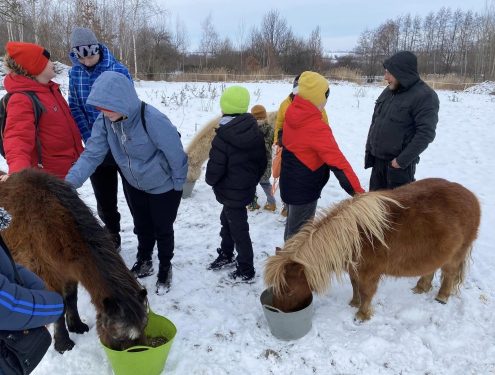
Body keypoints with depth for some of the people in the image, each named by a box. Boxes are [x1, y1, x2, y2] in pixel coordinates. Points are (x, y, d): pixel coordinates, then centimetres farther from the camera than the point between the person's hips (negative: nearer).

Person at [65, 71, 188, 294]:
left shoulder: (153, 120, -37)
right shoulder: (104, 120, -18)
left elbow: (176, 154, -26)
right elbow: (92, 153, -17)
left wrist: (178, 184, -13)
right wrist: (70, 181, -30)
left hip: (164, 186, -5)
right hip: (133, 184, 5)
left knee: (162, 229, 13)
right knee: (141, 226, 24)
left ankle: (165, 269, 38)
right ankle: (143, 263, 49)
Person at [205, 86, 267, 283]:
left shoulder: (222, 137, -23)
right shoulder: (254, 130, -2)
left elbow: (215, 168, -18)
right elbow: (262, 161, 6)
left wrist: (210, 181, 3)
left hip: (230, 192, -8)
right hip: (247, 188, 8)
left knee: (238, 229, 4)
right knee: (227, 220, 26)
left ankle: (246, 271, 17)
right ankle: (226, 255, 44)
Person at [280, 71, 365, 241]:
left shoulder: (292, 113, -3)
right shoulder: (316, 127, -28)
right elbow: (338, 163, -30)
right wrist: (358, 192, -28)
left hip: (290, 181, 9)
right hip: (304, 188, -9)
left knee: (293, 226, 26)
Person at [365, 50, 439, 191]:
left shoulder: (424, 96, -14)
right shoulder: (388, 91, 8)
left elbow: (425, 134, -19)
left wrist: (402, 160, -20)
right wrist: (369, 150, 12)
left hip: (399, 163, -7)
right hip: (377, 159, 7)